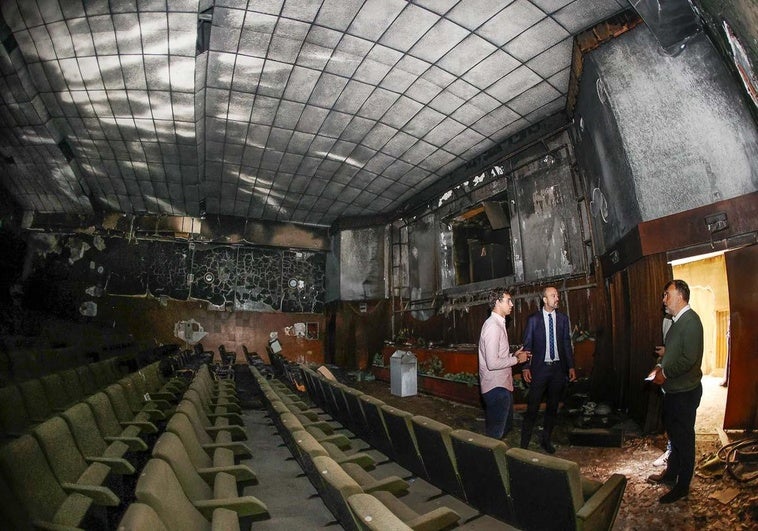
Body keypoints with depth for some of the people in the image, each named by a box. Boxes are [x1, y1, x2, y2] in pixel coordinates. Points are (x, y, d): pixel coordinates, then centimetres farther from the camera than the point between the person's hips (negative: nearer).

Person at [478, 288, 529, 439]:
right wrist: (516, 359, -15)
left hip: (502, 385, 10)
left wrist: (513, 355, 5)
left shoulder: (498, 323, 12)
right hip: (496, 387, -10)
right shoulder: (493, 326, -21)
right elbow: (492, 363, -27)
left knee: (503, 428, 23)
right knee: (495, 433, 4)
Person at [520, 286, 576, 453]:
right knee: (532, 407, -2)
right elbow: (527, 344, -1)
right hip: (539, 368, -3)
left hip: (558, 368, 3)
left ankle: (546, 440, 29)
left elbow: (567, 343, 9)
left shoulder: (563, 318, 5)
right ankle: (524, 443, 9)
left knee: (553, 407, 13)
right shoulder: (534, 319, -3)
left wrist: (571, 366, 6)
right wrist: (525, 367, -7)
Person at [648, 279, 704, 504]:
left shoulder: (691, 321, -20)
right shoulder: (677, 321, 10)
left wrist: (665, 373, -18)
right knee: (674, 433, 21)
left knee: (684, 438, 5)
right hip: (673, 389, 10)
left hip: (685, 391, -10)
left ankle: (682, 486, 20)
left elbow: (690, 359, -27)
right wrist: (661, 366, 5)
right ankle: (670, 474, 37)